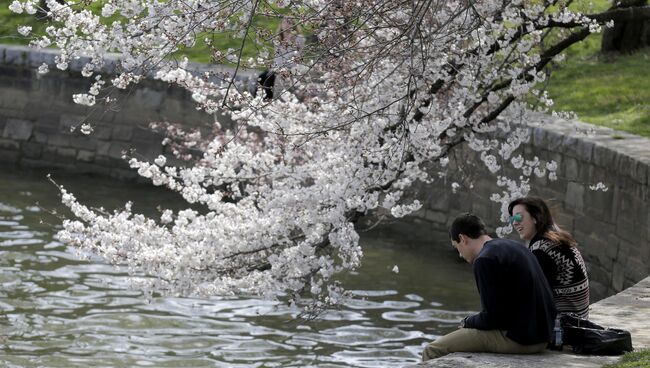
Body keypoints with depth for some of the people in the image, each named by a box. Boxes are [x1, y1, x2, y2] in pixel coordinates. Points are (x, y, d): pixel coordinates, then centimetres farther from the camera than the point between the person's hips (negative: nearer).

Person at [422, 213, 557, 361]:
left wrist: (467, 322, 6)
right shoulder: (514, 246, 16)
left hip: (516, 340, -10)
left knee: (432, 351, -5)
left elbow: (491, 317, -16)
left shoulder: (485, 260, -13)